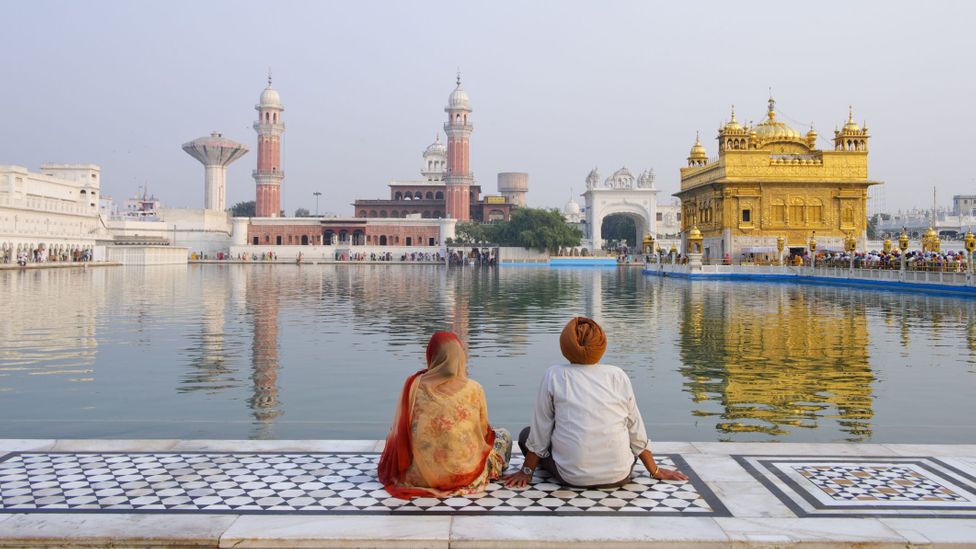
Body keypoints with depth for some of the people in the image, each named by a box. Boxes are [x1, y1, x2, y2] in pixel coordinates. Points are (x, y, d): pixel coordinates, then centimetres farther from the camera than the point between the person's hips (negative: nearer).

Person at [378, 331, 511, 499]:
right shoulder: (474, 389, -12)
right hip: (463, 474, 0)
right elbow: (483, 432, 2)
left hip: (420, 477, 0)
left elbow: (400, 432, 1)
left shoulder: (413, 385, -10)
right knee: (503, 436, 24)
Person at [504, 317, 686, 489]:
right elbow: (636, 430, 7)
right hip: (619, 476, 3)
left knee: (526, 434, 18)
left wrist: (526, 472, 13)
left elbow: (540, 433, 1)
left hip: (572, 477, -3)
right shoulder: (618, 376, 1)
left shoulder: (554, 375, -4)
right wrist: (655, 472, 19)